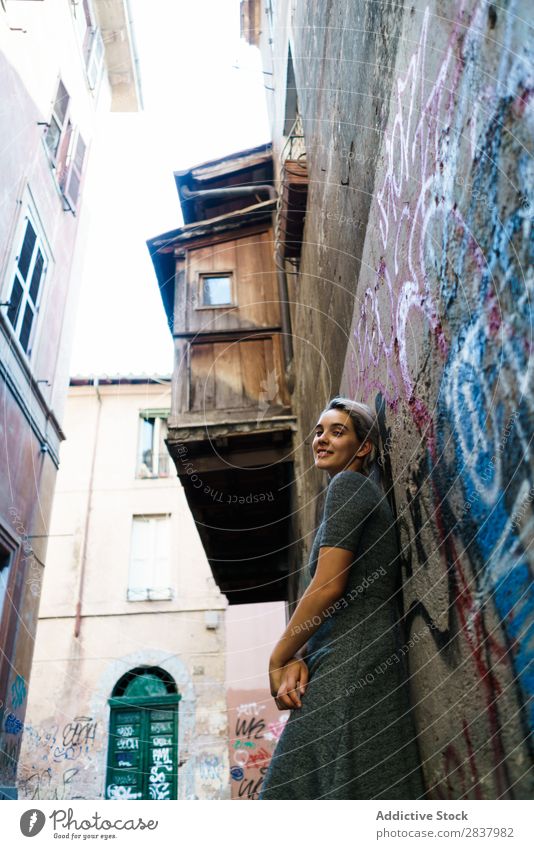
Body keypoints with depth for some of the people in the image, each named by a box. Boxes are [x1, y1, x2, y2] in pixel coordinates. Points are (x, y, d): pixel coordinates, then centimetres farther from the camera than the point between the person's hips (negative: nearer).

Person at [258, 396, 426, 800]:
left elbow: (328, 588, -14)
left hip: (353, 664, -10)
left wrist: (278, 660, -3)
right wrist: (299, 658, 3)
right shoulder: (362, 491, 24)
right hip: (338, 664, 10)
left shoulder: (348, 485, -4)